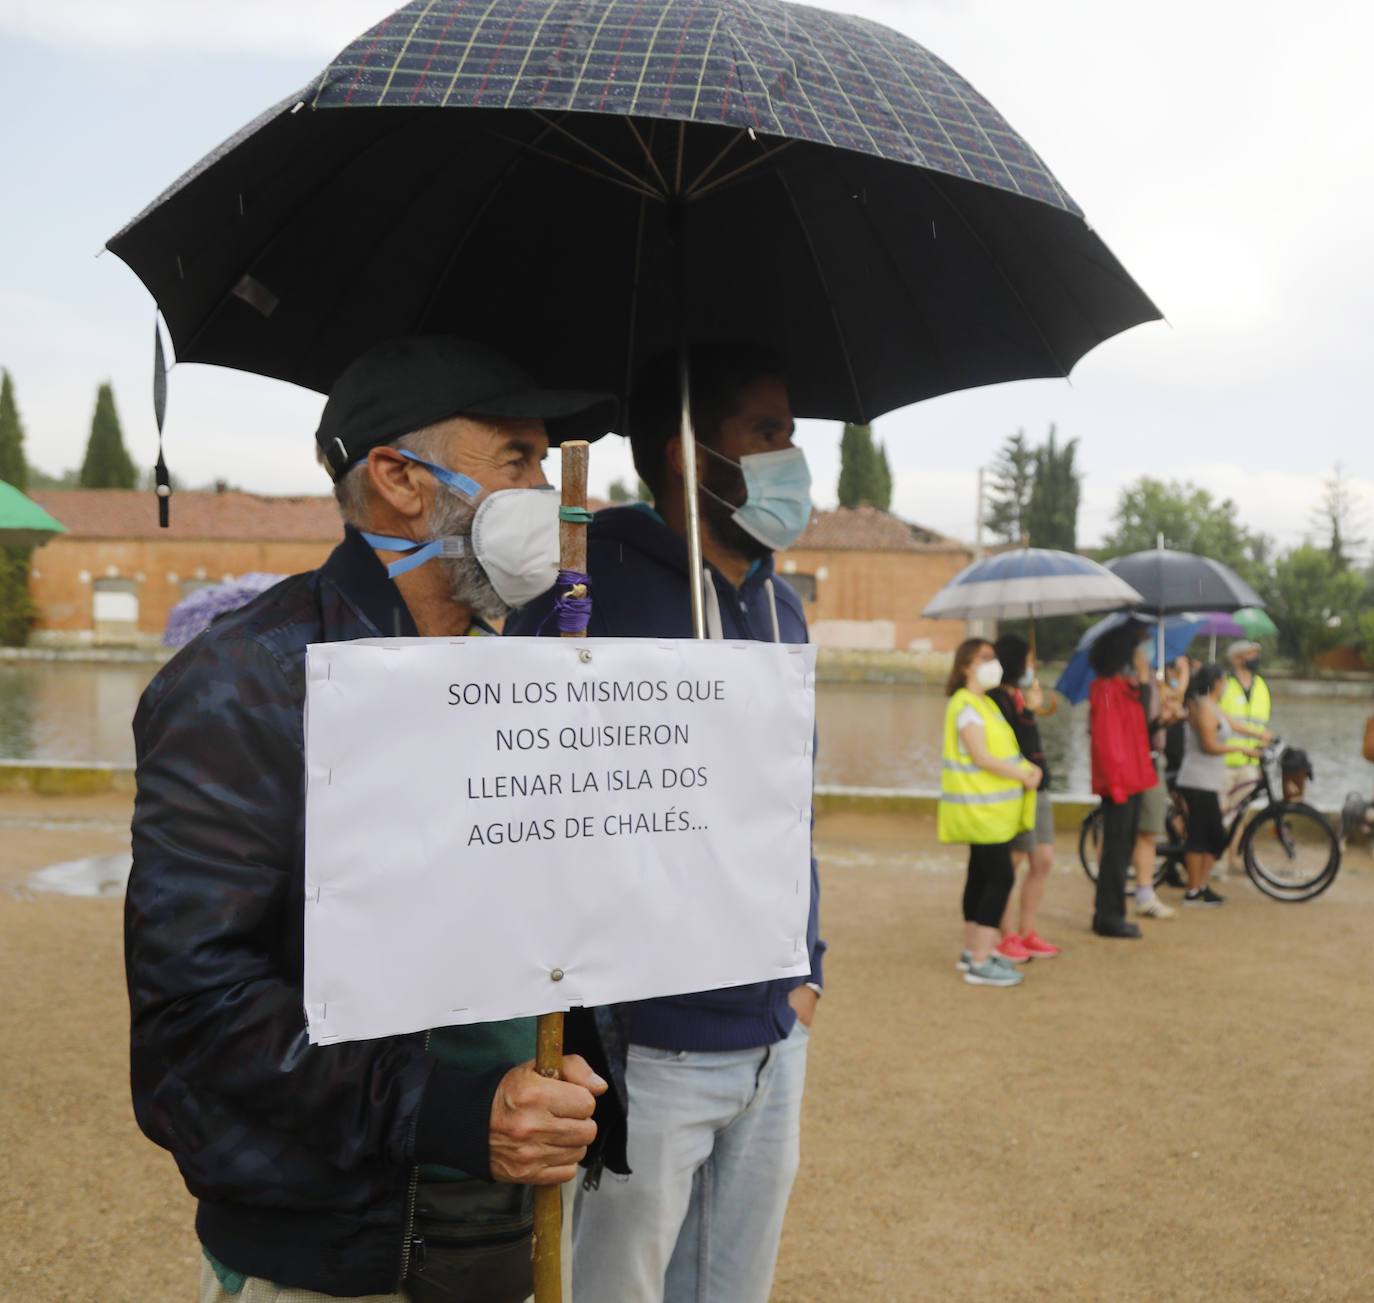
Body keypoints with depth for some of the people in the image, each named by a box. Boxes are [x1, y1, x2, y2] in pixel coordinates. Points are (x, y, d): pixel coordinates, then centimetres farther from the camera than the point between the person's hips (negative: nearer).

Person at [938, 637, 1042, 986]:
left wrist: (1029, 768, 2)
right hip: (981, 807, -10)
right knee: (1001, 878, -11)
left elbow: (1004, 748, 19)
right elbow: (981, 757, -21)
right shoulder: (966, 706, -15)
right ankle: (980, 963, -8)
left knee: (981, 875, 15)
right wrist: (1023, 775, -14)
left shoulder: (985, 703, 17)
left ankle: (972, 950, 24)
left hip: (990, 807, 10)